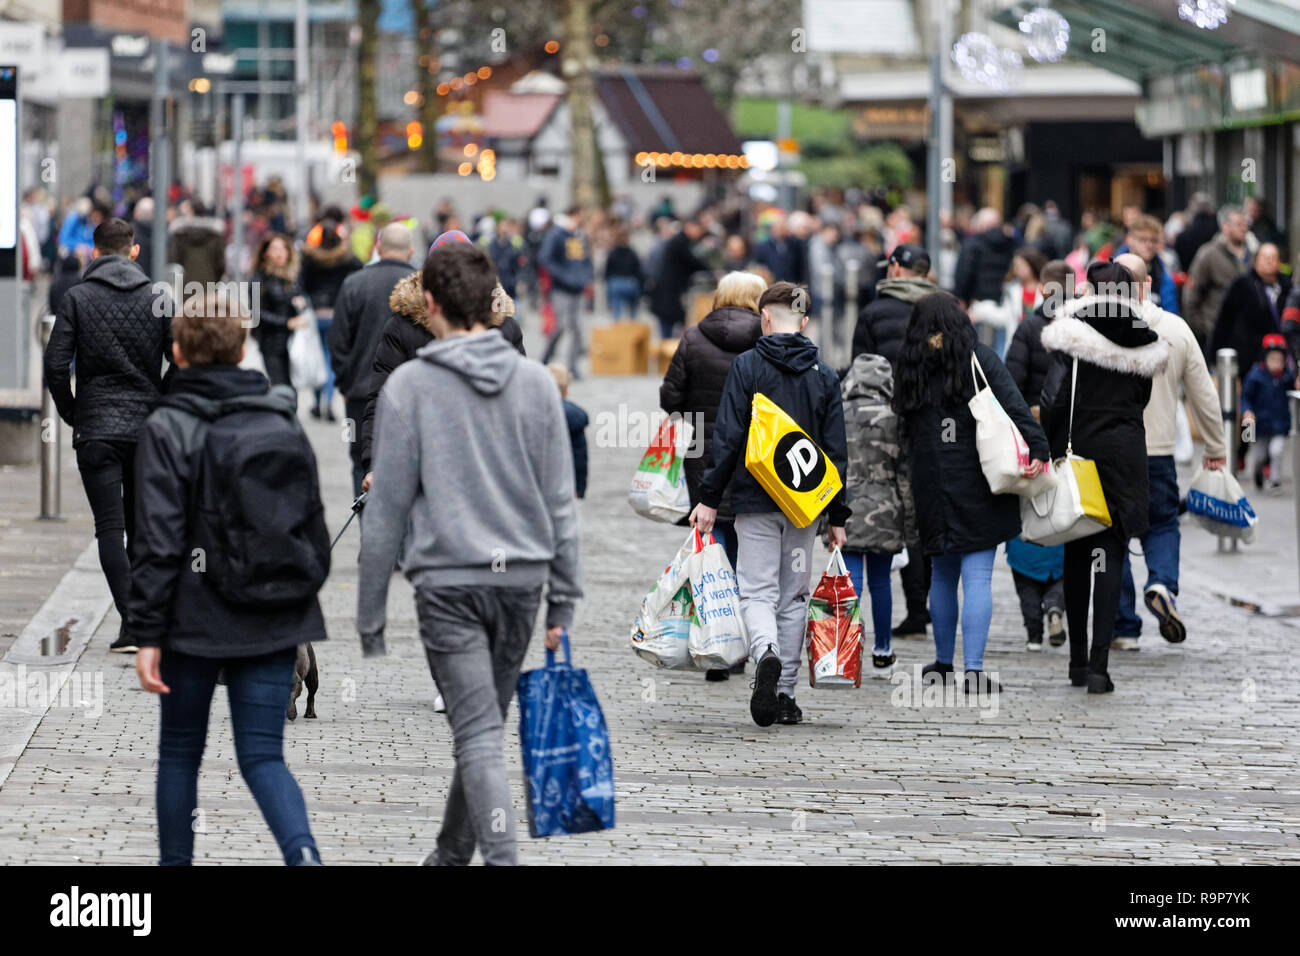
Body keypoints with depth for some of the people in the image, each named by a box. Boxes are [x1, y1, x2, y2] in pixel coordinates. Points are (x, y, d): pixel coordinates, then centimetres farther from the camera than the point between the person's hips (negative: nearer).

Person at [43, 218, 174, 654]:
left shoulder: (76, 299, -3)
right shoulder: (159, 299, 2)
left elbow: (55, 365, -8)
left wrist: (72, 415, 5)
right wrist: (161, 408, 11)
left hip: (95, 432, -2)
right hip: (148, 430, 2)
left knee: (110, 530, -3)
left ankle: (132, 622, -15)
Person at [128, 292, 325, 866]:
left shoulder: (168, 429, -9)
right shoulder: (283, 420, 6)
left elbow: (159, 541, -14)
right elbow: (312, 519, 11)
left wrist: (147, 634, -11)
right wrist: (299, 600, 21)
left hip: (197, 619, -3)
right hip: (276, 621, 3)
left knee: (179, 750, 15)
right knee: (262, 754, 2)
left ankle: (175, 862, 22)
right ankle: (302, 852, -23)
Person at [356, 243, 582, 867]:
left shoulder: (409, 386, -6)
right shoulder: (536, 382, 5)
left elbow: (386, 509, -4)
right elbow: (560, 502, 6)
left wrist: (370, 617, 3)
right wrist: (564, 602, 11)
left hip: (447, 582, -4)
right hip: (522, 576, 4)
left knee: (479, 735, -8)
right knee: (483, 726, 17)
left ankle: (502, 859, -21)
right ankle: (453, 854, 31)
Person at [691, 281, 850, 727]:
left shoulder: (747, 366, -5)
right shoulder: (824, 376, 5)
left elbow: (727, 438, -9)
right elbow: (836, 450, 6)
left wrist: (709, 498, -4)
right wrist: (837, 516, 11)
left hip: (755, 501, -3)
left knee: (757, 590, -1)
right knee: (794, 596, 11)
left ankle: (767, 653, -31)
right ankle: (784, 694, 12)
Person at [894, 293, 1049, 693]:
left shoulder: (909, 367, 5)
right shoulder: (980, 359, -2)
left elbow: (903, 431, 8)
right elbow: (1014, 405, -15)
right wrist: (1037, 449, -20)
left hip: (931, 490, 3)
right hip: (977, 486, -3)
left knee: (942, 574, 17)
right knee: (978, 577, -5)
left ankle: (943, 662, 26)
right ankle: (973, 670, -13)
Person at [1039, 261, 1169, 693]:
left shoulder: (1073, 333, -6)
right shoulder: (1143, 342, 4)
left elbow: (1053, 397, -11)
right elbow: (1141, 399, 12)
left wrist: (1046, 448, -5)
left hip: (1078, 447, -1)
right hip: (1125, 454, 1)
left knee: (1077, 555, 12)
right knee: (1111, 555, -1)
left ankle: (1078, 660, 17)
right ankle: (1099, 664, -12)